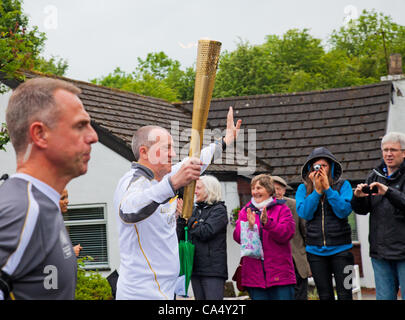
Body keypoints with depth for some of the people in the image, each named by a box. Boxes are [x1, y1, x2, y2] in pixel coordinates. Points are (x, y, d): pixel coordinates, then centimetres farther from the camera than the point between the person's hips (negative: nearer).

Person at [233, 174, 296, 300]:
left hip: (279, 272, -2)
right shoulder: (245, 211, 13)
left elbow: (287, 233, -9)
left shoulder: (281, 209, 5)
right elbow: (238, 237, 1)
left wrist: (267, 222, -22)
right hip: (255, 274, 3)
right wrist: (249, 226, -19)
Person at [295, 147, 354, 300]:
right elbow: (304, 213, -7)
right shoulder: (303, 188, 6)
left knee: (345, 295, -3)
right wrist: (317, 190, -13)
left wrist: (327, 188, -15)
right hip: (315, 251, 2)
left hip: (340, 249, -2)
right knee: (325, 296, 10)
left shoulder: (343, 185, 0)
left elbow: (344, 211, -12)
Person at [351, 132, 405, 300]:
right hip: (380, 251, 5)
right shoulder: (375, 176, 13)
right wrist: (358, 197, -10)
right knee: (384, 297, 8)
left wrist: (388, 192, -32)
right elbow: (362, 210, 11)